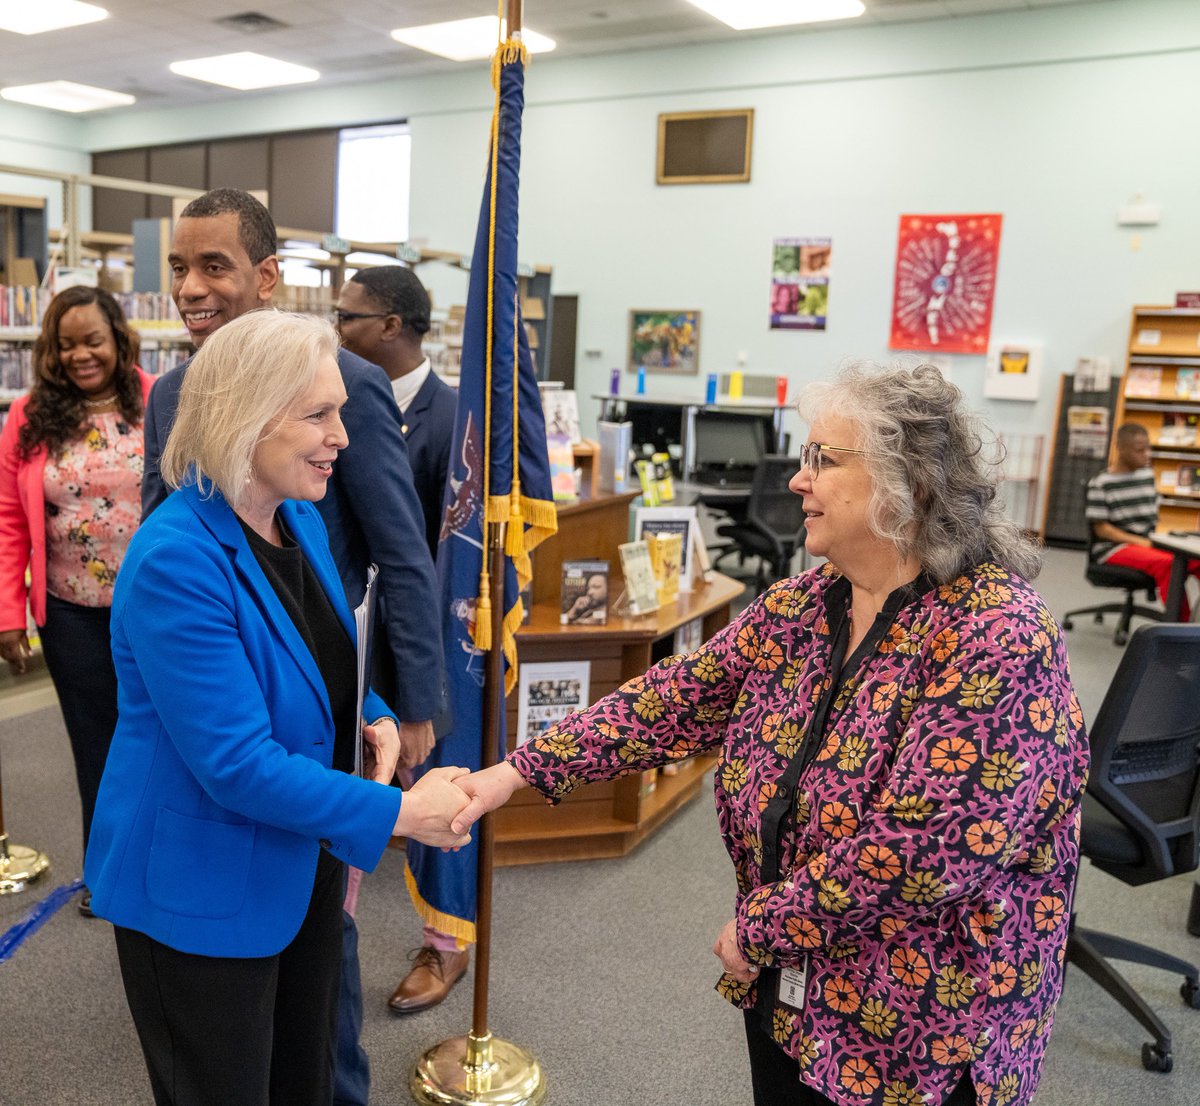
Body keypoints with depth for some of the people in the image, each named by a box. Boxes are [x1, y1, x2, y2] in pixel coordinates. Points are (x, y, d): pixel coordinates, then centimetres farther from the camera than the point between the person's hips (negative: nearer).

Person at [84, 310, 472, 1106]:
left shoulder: (301, 519, -1)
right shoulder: (175, 561, -27)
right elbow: (236, 765, -28)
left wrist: (373, 716, -6)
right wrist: (400, 814, -24)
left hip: (303, 860, 7)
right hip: (201, 890, -7)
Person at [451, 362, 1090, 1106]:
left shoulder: (997, 639, -24)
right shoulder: (799, 608, -2)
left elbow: (925, 844, -28)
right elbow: (677, 700, -2)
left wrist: (761, 928, -18)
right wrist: (520, 772, -8)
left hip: (927, 1033, -6)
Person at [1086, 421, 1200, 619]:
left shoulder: (1148, 474, 10)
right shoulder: (1100, 483, -7)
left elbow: (1153, 513, 19)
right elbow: (1101, 528, -9)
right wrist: (1140, 542, -17)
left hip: (1147, 544, 6)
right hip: (1112, 547, -6)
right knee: (1166, 562, -33)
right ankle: (1179, 621, -26)